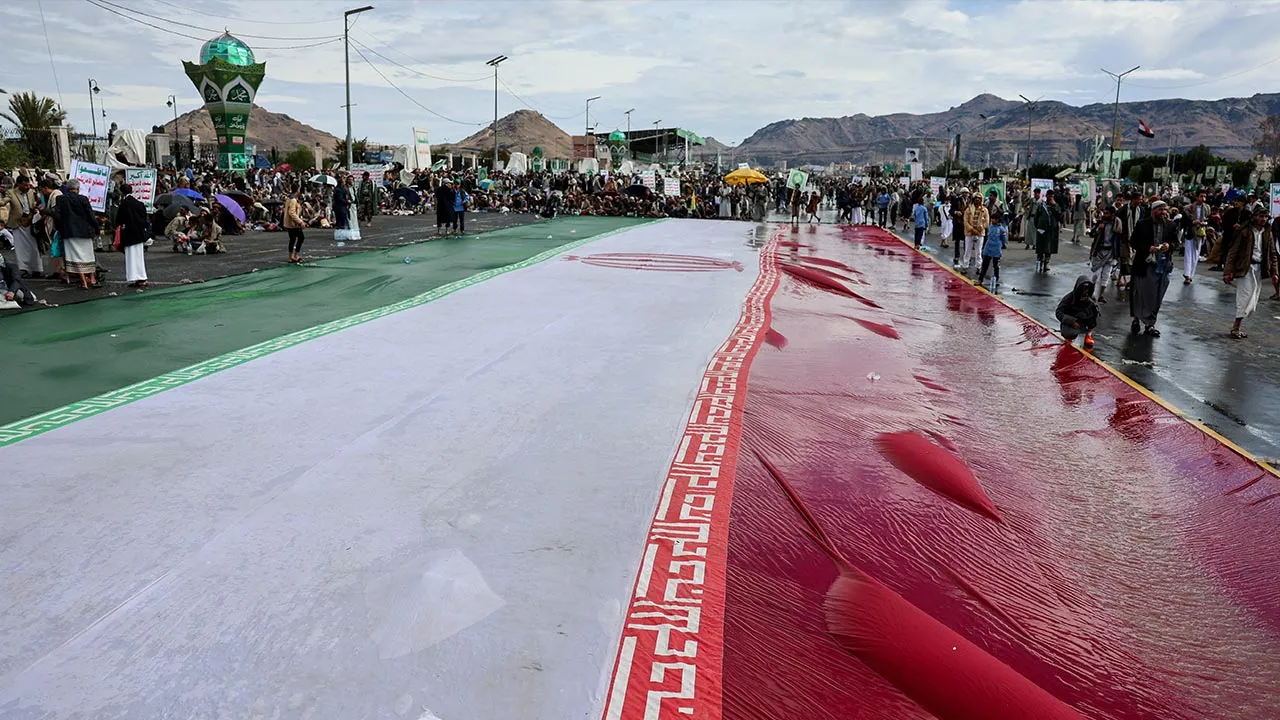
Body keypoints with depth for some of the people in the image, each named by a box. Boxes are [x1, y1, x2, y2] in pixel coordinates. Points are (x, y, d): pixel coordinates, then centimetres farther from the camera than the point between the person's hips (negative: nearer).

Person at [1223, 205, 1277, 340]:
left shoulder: (1267, 233, 9)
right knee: (1246, 297, -9)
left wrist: (1273, 272, 9)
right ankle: (1236, 328, -2)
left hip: (1259, 269, 6)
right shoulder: (1245, 231, -8)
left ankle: (1236, 327, 14)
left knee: (1252, 303, 6)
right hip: (1246, 268, -6)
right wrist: (1228, 272, -14)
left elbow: (1272, 254, 15)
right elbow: (1233, 252, -9)